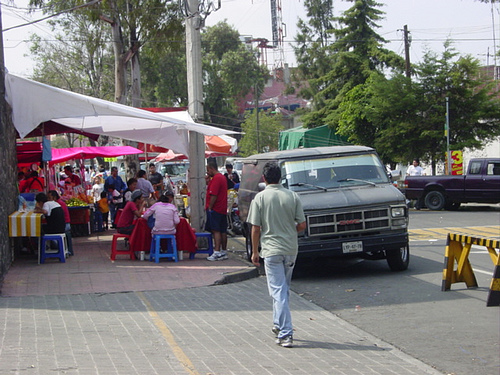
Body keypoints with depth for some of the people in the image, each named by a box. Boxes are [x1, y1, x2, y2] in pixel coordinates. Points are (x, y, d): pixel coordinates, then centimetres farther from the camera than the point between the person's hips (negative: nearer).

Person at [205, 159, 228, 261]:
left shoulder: (216, 178, -15)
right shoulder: (222, 177, 18)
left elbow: (213, 195, -20)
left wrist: (209, 207, -15)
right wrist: (209, 181, 15)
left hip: (215, 209, -10)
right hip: (222, 209, 10)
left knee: (216, 230, -11)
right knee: (223, 231, 11)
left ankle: (217, 253, -14)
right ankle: (224, 252, 15)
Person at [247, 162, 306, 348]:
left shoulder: (260, 198, -6)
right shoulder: (292, 196, 0)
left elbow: (256, 228, -6)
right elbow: (302, 225, 1)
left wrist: (255, 252, 5)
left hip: (271, 250, -3)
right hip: (291, 249, 3)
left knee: (278, 292, -4)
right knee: (283, 289, 21)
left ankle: (286, 334, -9)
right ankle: (279, 324, 32)